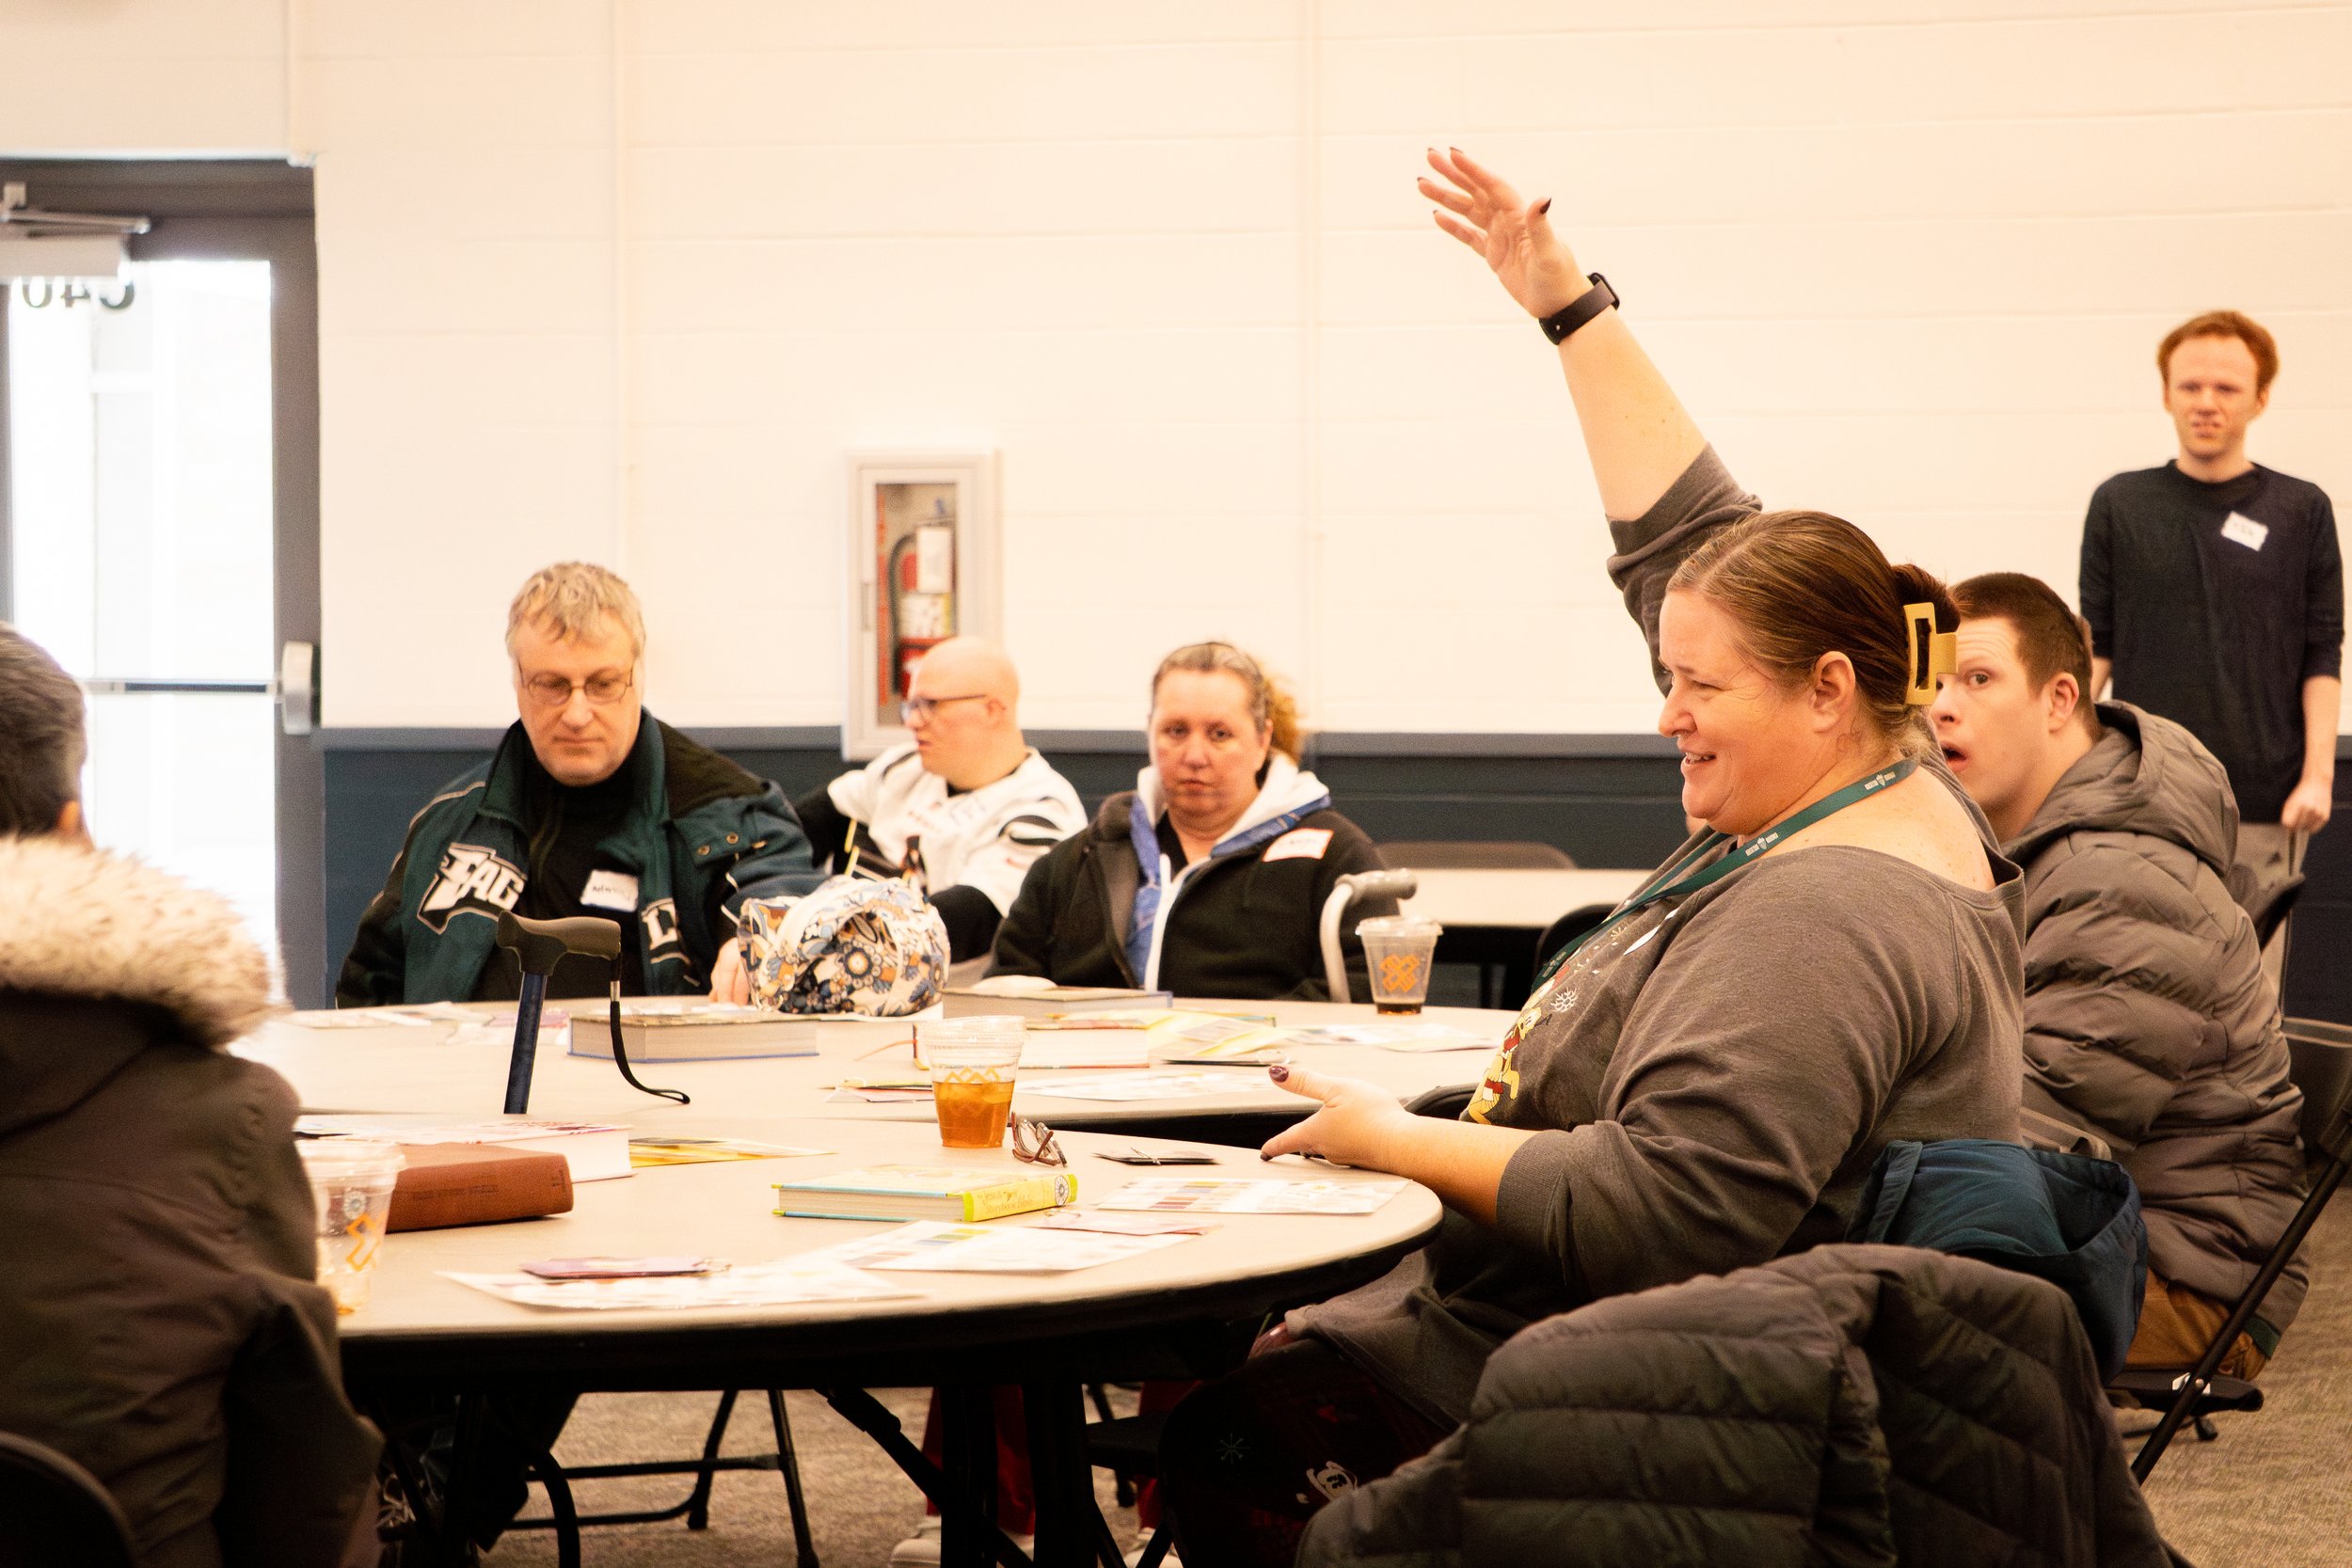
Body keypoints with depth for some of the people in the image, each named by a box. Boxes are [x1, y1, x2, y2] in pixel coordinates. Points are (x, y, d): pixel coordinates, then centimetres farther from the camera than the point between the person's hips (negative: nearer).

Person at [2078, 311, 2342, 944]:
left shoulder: (2301, 511, 5)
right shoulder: (2119, 505, 8)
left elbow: (2323, 659, 5)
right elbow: (2095, 646, 10)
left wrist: (2318, 773, -3)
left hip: (2263, 799, -1)